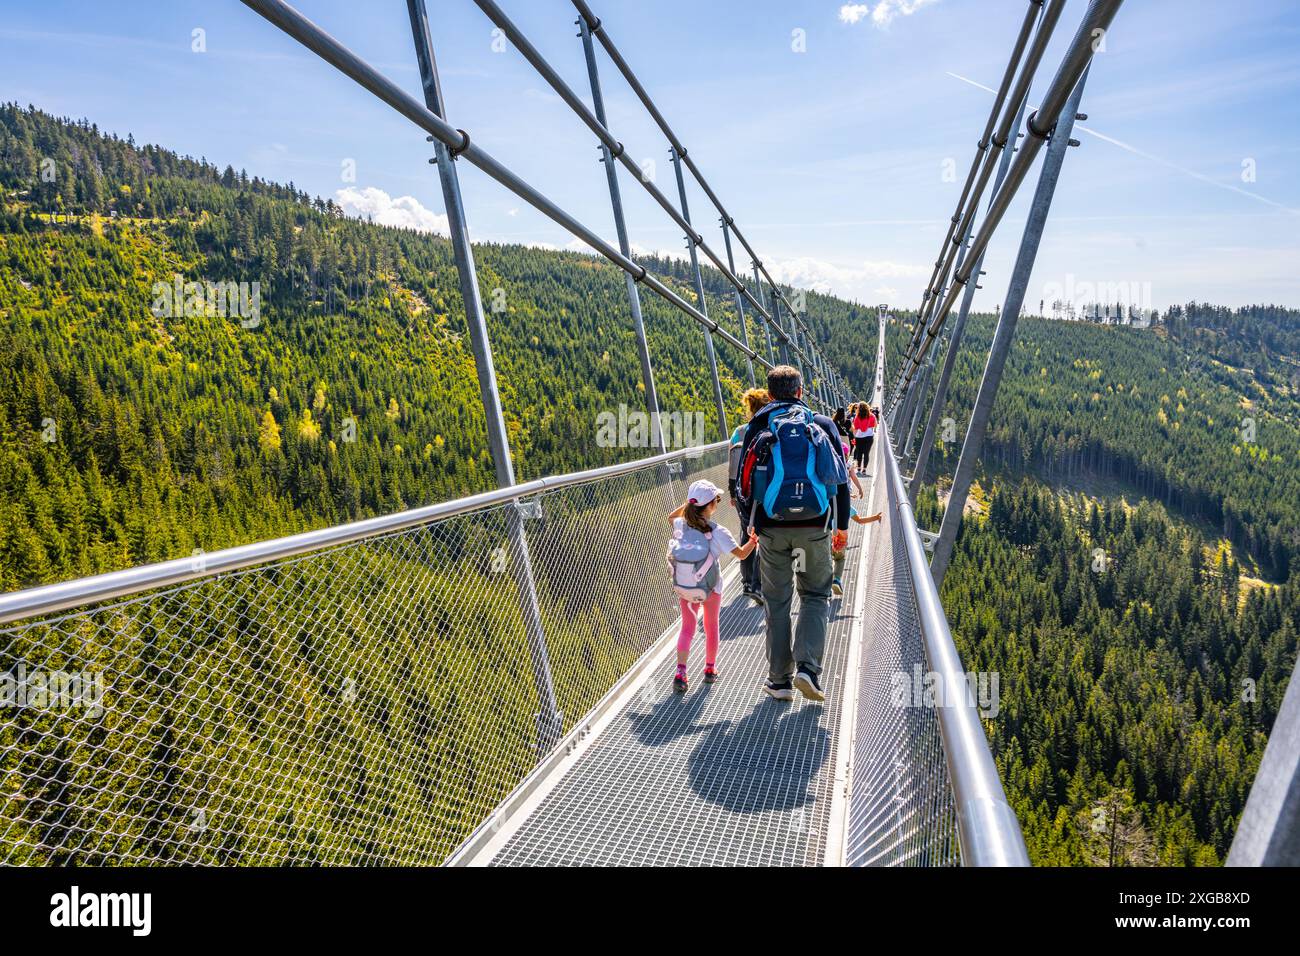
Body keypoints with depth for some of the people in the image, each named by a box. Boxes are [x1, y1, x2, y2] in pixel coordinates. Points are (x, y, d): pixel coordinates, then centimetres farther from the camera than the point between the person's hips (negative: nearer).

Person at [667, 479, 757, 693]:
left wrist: (688, 504, 9)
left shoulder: (681, 525, -9)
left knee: (687, 627, 9)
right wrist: (754, 540, 0)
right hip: (711, 586, -2)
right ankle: (710, 669, 32)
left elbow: (671, 517, 16)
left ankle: (681, 672, -7)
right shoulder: (717, 532, -20)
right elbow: (741, 554, -16)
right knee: (711, 626, 18)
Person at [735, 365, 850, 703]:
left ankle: (779, 680, 14)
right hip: (815, 527, 0)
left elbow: (745, 480, 4)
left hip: (772, 528, 0)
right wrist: (842, 525, 14)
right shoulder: (823, 425, 5)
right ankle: (807, 668, -3)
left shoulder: (757, 427, 3)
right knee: (815, 597, 14)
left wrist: (750, 524, 16)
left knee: (776, 602, 11)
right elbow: (841, 478, 6)